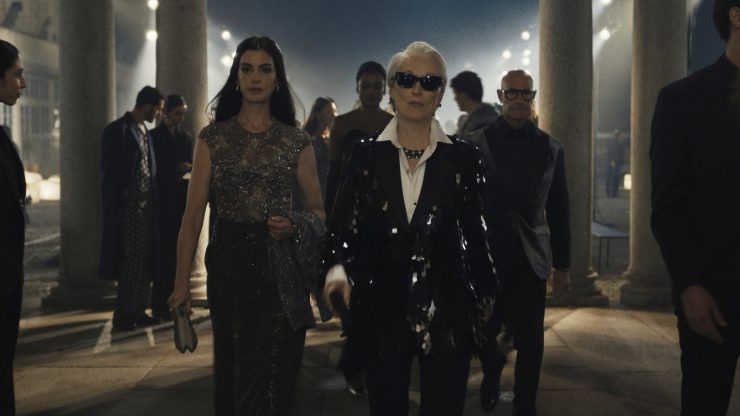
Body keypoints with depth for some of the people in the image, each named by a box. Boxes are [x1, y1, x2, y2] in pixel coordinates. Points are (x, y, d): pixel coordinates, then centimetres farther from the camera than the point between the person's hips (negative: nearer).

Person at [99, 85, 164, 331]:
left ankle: (138, 311, 19)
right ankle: (122, 315, 7)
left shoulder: (145, 132, 15)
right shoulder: (118, 130, -9)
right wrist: (123, 201, -13)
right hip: (128, 207, -8)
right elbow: (110, 171, -11)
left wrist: (151, 199, 7)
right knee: (129, 263, -3)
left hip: (146, 207, 8)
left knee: (144, 263, 10)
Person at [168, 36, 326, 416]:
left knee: (273, 374, 4)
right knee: (232, 370, 12)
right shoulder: (212, 138, 2)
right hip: (228, 263, 0)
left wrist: (294, 226, -13)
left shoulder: (296, 141, 3)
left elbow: (318, 210, 9)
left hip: (279, 268, 0)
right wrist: (181, 283, -7)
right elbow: (193, 214, -2)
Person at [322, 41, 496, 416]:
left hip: (447, 316, 0)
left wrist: (487, 298, 7)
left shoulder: (463, 157, 1)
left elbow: (474, 232, 5)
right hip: (381, 313, 0)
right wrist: (338, 269, -17)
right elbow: (343, 226, 2)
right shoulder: (365, 155, 2)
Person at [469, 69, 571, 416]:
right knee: (487, 329, 12)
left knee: (530, 338, 3)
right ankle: (490, 381, 42)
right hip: (486, 253, -1)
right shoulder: (478, 143, -2)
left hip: (531, 256, 1)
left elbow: (559, 210, 6)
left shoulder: (549, 148, 5)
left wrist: (562, 264, 5)